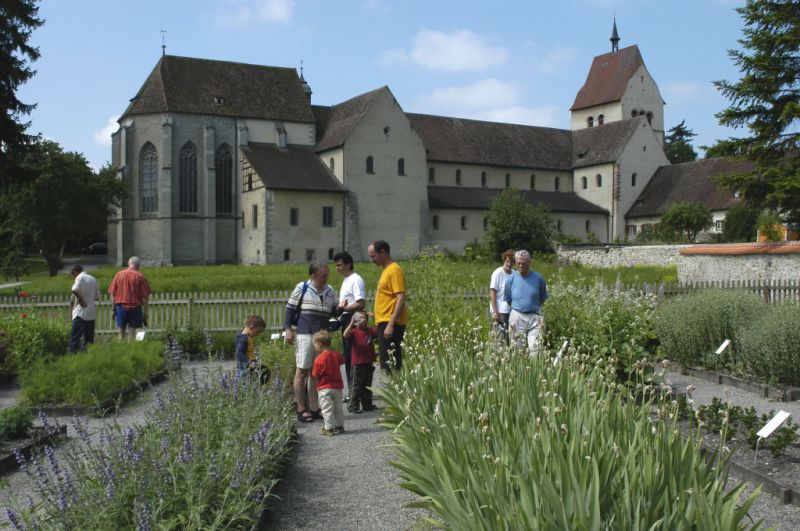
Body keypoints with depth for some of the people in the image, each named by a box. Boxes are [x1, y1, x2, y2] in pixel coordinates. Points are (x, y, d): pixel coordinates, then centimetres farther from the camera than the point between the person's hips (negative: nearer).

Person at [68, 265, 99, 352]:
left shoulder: (80, 277, -6)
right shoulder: (93, 279, 15)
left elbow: (75, 290, -26)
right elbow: (97, 296, 18)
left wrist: (80, 299, -14)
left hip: (81, 313, -7)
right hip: (92, 313, 7)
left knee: (74, 337, -5)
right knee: (89, 338, 9)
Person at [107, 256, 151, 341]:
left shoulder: (119, 274, 1)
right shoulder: (140, 276, -5)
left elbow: (112, 294, 2)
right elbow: (145, 296, -6)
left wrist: (113, 309, 9)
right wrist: (145, 312, 0)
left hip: (121, 307, 2)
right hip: (135, 307, -2)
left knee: (121, 333, 12)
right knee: (131, 333, 2)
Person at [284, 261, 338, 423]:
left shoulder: (330, 291, 10)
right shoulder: (301, 288, -3)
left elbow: (334, 312, 18)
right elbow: (290, 309, 0)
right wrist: (287, 329, -8)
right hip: (305, 335, -5)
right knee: (302, 371, -2)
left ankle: (314, 409, 16)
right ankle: (301, 410, 6)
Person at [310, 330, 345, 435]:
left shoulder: (319, 359, -18)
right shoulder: (336, 355, 0)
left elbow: (315, 375, -12)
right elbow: (342, 361, 21)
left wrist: (311, 370, 7)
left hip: (325, 388, -6)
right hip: (338, 387, 6)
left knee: (327, 409, 0)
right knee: (338, 408, 17)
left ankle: (329, 428, 0)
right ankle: (339, 426, 25)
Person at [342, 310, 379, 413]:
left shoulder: (370, 331, 10)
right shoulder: (354, 332, -7)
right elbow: (346, 335, -24)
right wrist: (351, 323, -27)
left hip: (369, 363, 6)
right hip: (358, 363, -6)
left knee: (368, 385, 15)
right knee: (357, 386, -2)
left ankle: (367, 404, 24)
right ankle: (353, 406, 5)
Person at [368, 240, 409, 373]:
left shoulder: (394, 270, -11)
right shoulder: (386, 270, 18)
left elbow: (401, 299, -19)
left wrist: (391, 325, -23)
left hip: (390, 323, -10)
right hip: (384, 323, 10)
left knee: (389, 364, -10)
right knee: (387, 364, 10)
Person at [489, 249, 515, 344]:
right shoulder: (498, 273, -6)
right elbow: (492, 293, -7)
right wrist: (495, 312, -13)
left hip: (511, 311, 5)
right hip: (500, 311, -5)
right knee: (501, 339, -7)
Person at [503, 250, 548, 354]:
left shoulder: (538, 278, -2)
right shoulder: (511, 279, -1)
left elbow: (543, 298, 12)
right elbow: (508, 300, 11)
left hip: (534, 317, -1)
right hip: (517, 317, 1)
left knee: (535, 348, -10)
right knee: (518, 349, 6)